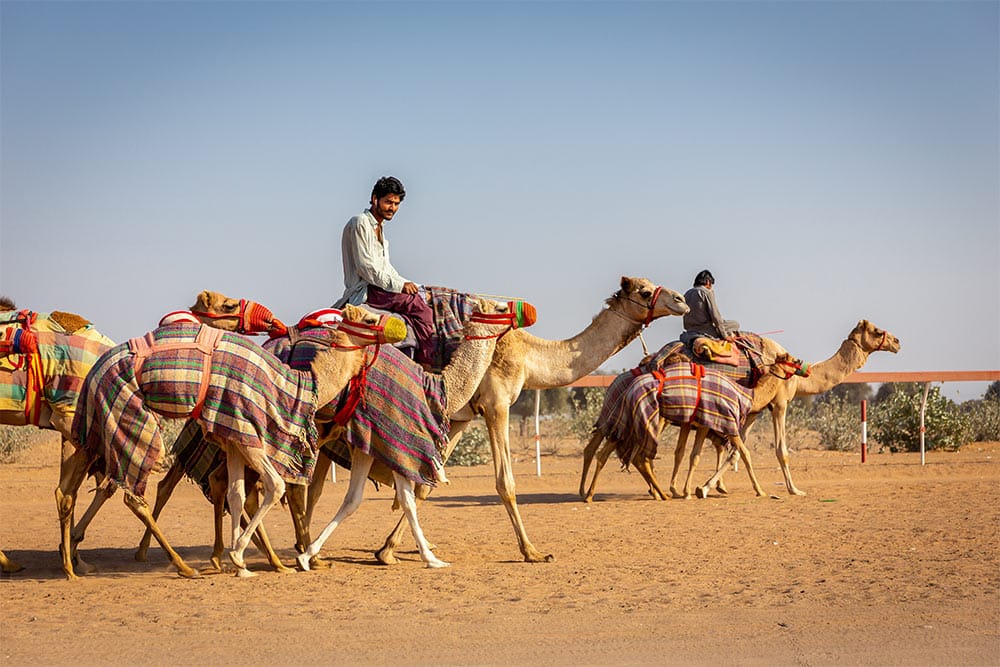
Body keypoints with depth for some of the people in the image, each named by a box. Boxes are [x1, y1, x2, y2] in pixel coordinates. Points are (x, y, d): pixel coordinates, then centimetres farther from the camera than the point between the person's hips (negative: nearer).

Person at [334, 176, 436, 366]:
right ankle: (426, 363, -23)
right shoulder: (360, 224, -12)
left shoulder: (379, 226, 19)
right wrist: (399, 285, -16)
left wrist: (404, 283, 7)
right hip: (363, 290, -10)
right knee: (420, 307, -22)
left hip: (376, 285, 10)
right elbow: (366, 267, -18)